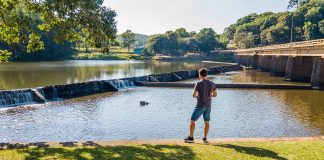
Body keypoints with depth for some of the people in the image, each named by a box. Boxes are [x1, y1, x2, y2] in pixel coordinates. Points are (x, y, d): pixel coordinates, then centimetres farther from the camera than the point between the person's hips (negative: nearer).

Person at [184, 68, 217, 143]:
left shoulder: (199, 83, -12)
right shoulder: (212, 83, 3)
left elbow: (193, 95, -11)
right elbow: (215, 94, 11)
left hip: (200, 105, -5)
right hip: (208, 106, 5)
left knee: (192, 120, 4)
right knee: (206, 122, 13)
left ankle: (191, 137, 5)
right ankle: (205, 138, 17)